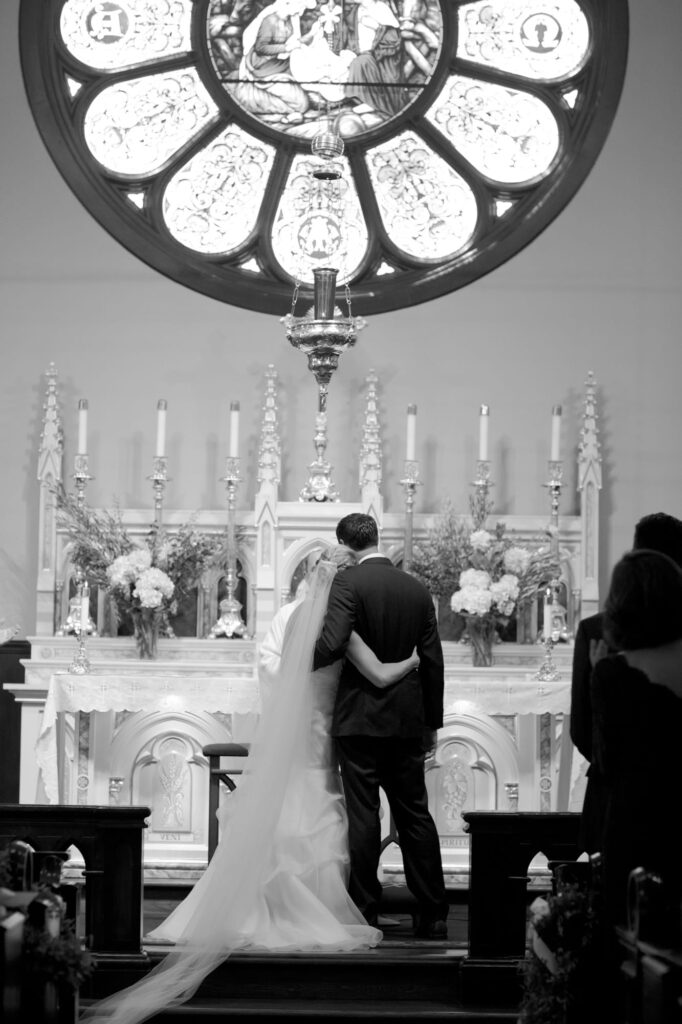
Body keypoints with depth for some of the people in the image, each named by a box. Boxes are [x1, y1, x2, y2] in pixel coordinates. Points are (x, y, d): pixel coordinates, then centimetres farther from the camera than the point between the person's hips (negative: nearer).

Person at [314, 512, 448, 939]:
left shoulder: (348, 584, -10)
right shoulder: (418, 589, 7)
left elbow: (332, 644, -23)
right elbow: (433, 661, 10)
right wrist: (432, 723, 17)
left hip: (360, 719, -5)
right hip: (407, 722, 5)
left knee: (363, 816, 0)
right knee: (415, 814, 11)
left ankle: (365, 912, 2)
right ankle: (434, 914, 12)